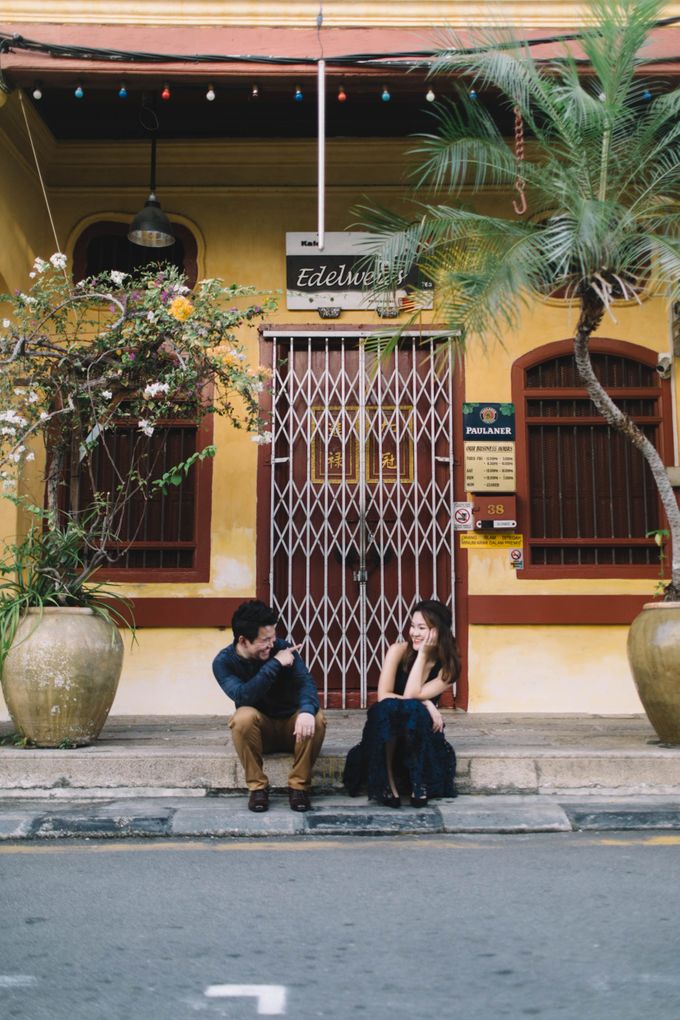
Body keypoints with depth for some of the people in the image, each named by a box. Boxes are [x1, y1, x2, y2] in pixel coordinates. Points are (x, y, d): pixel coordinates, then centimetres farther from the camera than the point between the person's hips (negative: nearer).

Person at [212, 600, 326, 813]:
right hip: (259, 730, -1)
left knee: (316, 718, -30)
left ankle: (299, 786, -16)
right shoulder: (223, 662, -14)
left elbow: (305, 682, -24)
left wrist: (307, 710, -46)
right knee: (244, 716, -34)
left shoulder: (283, 648, -12)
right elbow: (243, 696, -29)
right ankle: (257, 786, -18)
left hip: (292, 725, 1)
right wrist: (275, 664, -31)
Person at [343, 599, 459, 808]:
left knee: (413, 710, -35)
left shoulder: (448, 665, -8)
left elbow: (411, 695, -22)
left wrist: (423, 654, -19)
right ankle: (388, 782, -30)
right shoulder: (399, 650, -9)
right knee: (388, 708, -36)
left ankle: (419, 783, -26)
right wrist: (425, 703, -23)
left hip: (420, 732, 0)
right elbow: (383, 696, -17)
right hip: (387, 729, 0)